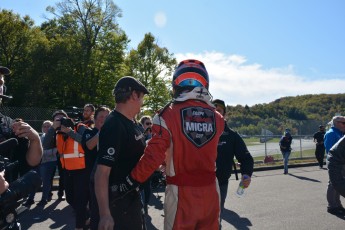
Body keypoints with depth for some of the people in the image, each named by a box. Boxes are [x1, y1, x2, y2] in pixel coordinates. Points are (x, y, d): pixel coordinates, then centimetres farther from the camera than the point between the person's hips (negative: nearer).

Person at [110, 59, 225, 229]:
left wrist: (129, 183, -10)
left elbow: (154, 156, -18)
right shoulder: (217, 118, 0)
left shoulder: (169, 115, -13)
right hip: (210, 190, 4)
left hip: (182, 192, -3)